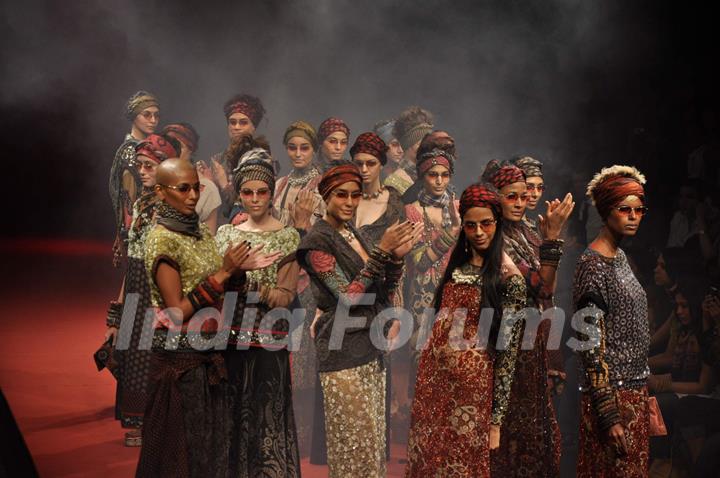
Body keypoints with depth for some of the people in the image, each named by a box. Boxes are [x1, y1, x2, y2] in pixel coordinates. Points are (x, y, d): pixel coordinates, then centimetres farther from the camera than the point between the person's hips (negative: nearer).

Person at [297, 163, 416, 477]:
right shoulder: (318, 241, -12)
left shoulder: (354, 234, 12)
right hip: (344, 353, -8)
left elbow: (384, 293, 11)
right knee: (355, 443, -3)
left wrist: (396, 257, -7)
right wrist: (382, 250, -23)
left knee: (373, 439, 13)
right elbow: (349, 297, -20)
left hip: (371, 349, 8)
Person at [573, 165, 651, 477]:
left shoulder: (620, 257, 10)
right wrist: (610, 415, -21)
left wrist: (642, 397, 17)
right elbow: (591, 347, -19)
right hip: (612, 395, -8)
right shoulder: (592, 265, -16)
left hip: (635, 391, 9)